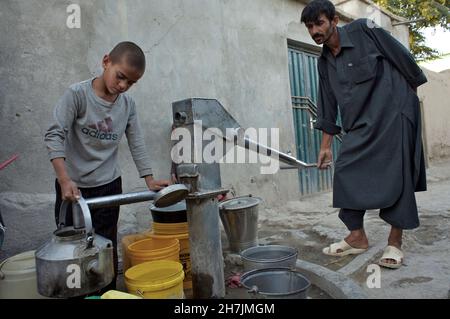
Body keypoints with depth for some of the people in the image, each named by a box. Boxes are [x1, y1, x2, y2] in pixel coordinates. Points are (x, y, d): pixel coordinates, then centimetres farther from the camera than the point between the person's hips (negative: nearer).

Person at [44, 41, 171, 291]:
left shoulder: (128, 104, 0)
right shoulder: (77, 94, -13)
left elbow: (136, 144, 2)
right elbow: (55, 135, -17)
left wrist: (149, 179, -6)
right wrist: (65, 180, -27)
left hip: (109, 186, 3)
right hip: (73, 186, -3)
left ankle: (107, 294, 25)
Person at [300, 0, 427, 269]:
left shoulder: (364, 29, -6)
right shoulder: (324, 62, 10)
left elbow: (402, 57, -1)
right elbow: (328, 106, 11)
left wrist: (412, 93, 3)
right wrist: (326, 146, 9)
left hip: (392, 112, -5)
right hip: (359, 123, 6)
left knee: (396, 174, -6)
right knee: (346, 171, -3)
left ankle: (395, 242, 5)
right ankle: (357, 236, 9)